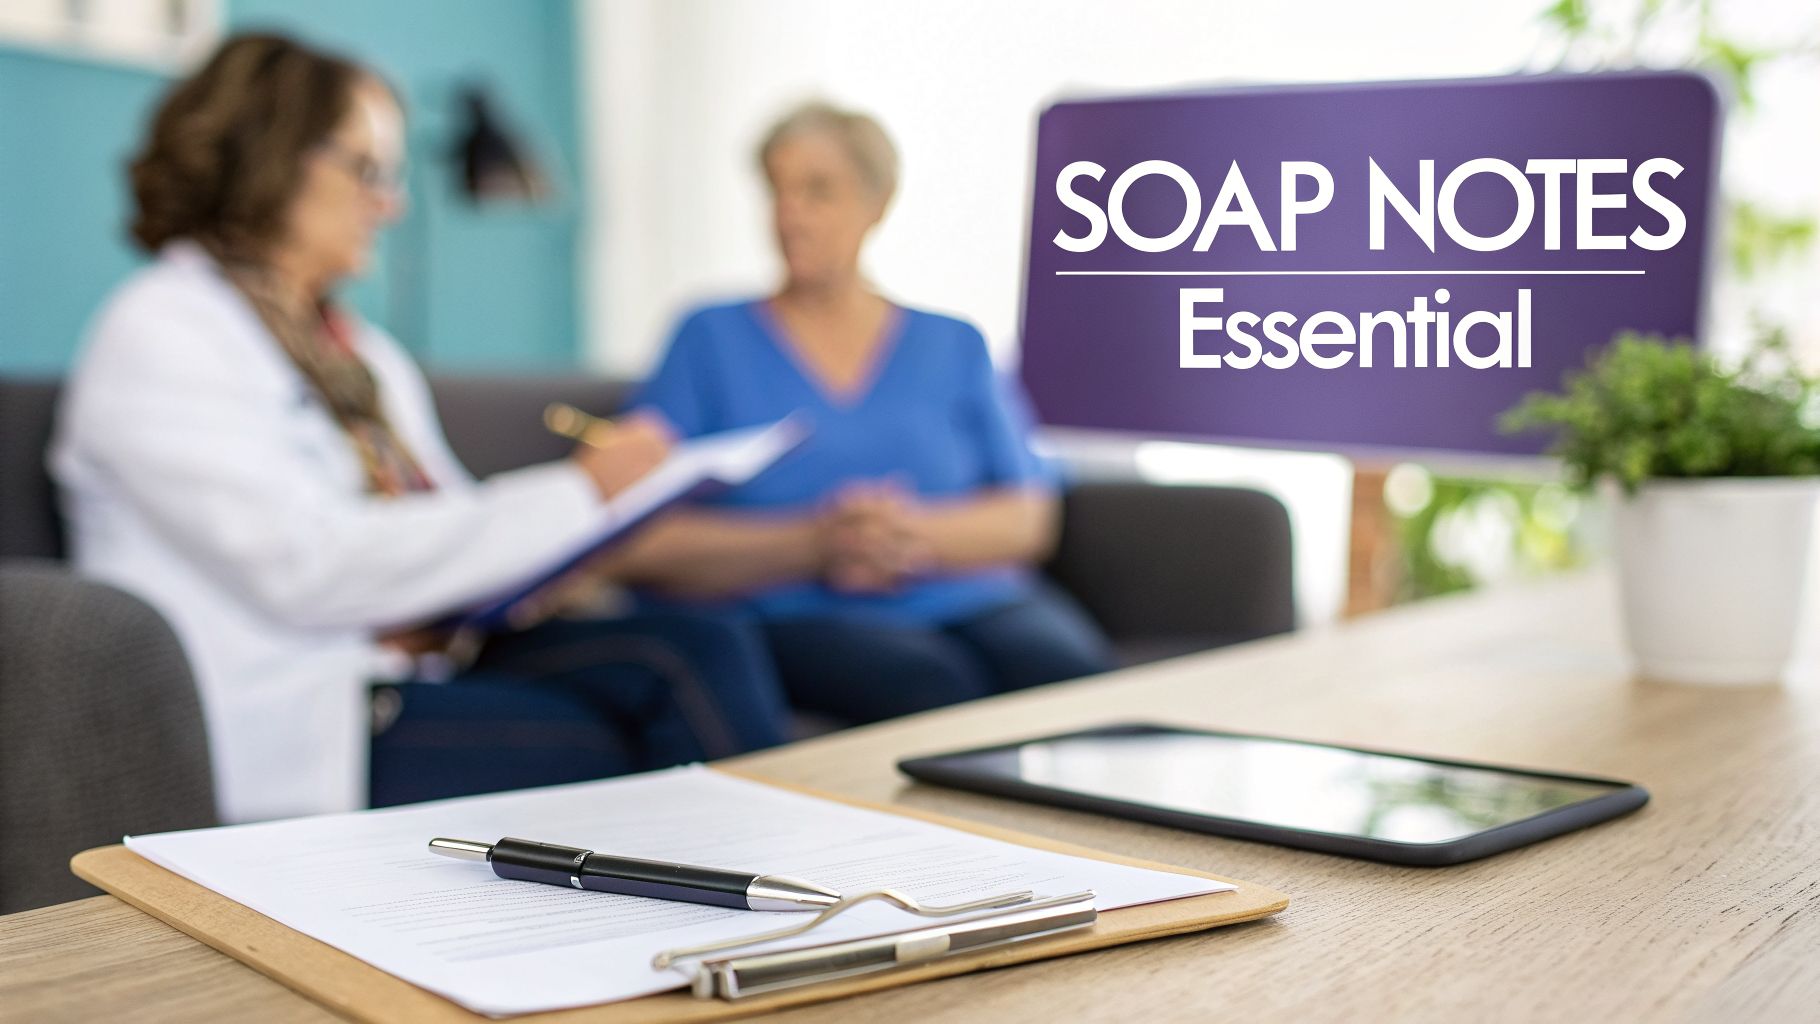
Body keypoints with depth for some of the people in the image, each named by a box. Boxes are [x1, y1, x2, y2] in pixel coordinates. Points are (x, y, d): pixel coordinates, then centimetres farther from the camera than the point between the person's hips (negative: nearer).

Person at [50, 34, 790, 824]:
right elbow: (307, 567, -17)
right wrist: (577, 494, -15)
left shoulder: (363, 351, 21)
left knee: (704, 648, -18)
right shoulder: (158, 330, -5)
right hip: (286, 724, -7)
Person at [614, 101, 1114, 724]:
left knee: (1070, 671, -30)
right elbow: (643, 545, 1)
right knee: (934, 687, -35)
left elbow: (1028, 519, 8)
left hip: (971, 600, 3)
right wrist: (812, 545, -13)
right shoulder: (711, 339, 11)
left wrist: (914, 534, -13)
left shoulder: (953, 346, 18)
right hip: (797, 617, -2)